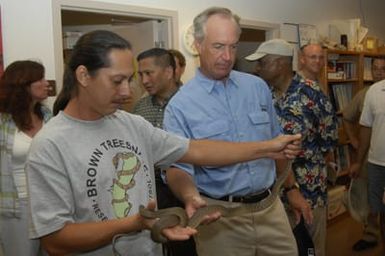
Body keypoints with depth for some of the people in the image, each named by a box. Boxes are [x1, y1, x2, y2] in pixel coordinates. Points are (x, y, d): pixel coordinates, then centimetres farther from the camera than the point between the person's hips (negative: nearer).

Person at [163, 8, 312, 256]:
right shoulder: (180, 105, -10)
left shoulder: (258, 87, 4)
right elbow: (177, 166, -15)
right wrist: (190, 196, -35)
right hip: (219, 214, -4)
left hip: (270, 207, 4)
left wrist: (292, 189, 15)